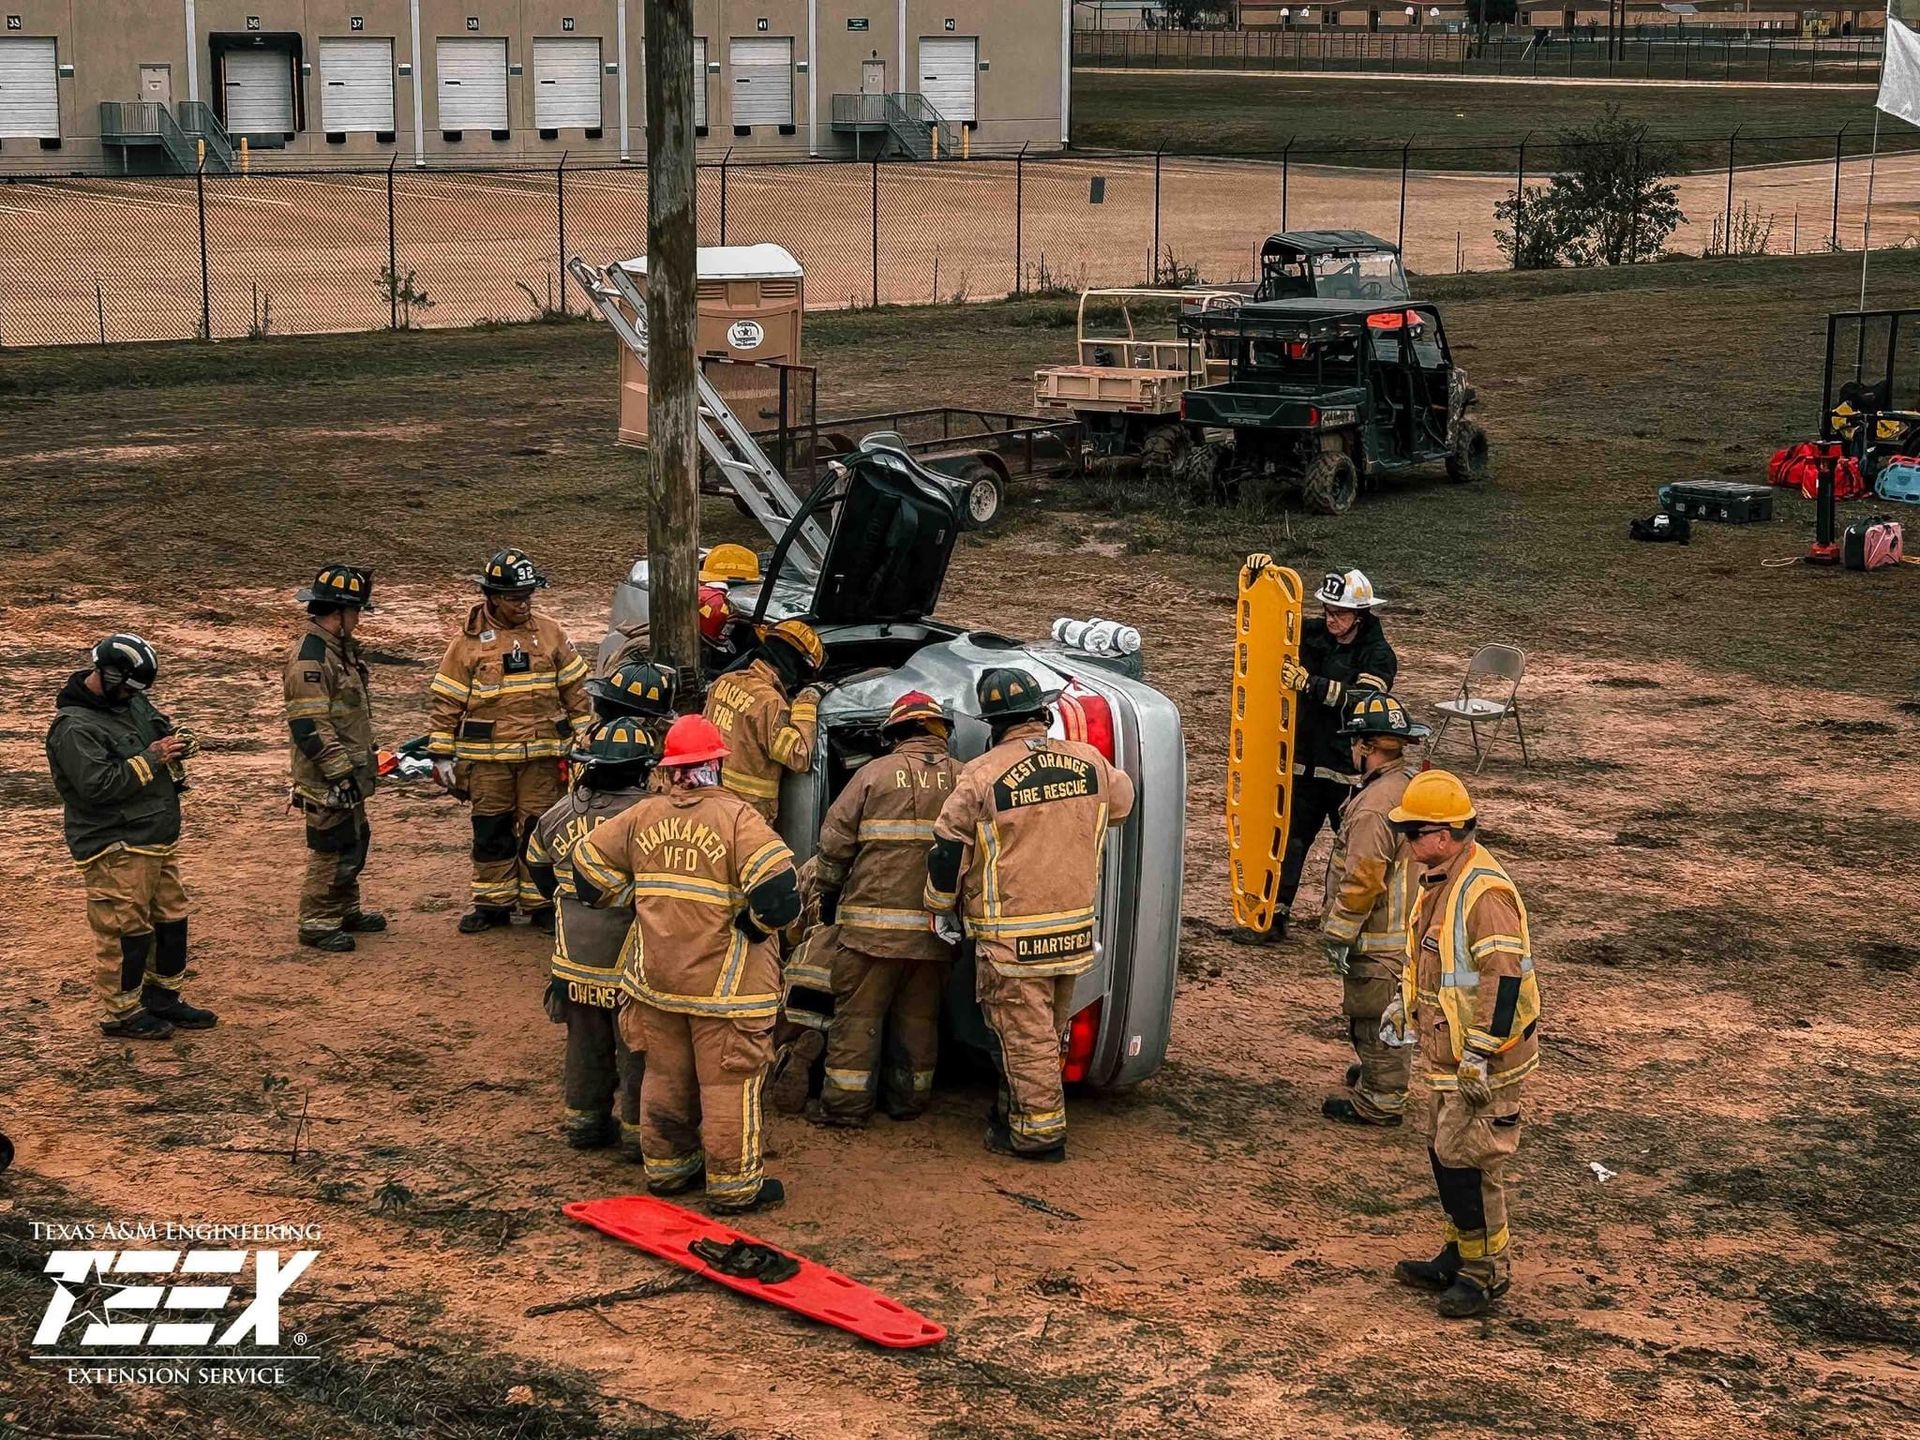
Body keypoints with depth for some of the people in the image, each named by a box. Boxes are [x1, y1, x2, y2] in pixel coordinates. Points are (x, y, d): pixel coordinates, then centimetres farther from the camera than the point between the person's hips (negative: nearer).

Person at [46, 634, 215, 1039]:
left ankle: (163, 997, 31)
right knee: (125, 929, -3)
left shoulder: (132, 702, 9)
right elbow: (98, 785, -27)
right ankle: (121, 1014, 10)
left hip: (158, 841, 9)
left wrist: (178, 743, 0)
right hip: (116, 850, -9)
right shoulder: (73, 728, -19)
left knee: (171, 918, 17)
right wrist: (152, 758, -20)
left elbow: (161, 726, 25)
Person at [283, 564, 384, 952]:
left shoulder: (340, 648, 11)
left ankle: (346, 911, 33)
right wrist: (339, 772, -23)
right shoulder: (310, 657, -22)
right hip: (327, 780, -10)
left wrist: (366, 758, 25)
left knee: (354, 842, 20)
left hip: (349, 772, 10)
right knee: (332, 850, -2)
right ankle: (316, 924, 9)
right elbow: (309, 726, -25)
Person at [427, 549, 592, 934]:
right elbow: (445, 701, 1)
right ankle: (493, 903, 19)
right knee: (491, 832, 7)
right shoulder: (468, 641, -1)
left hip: (542, 754, 1)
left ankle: (540, 902, 16)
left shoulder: (549, 634, 5)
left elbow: (576, 688, 10)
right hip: (487, 757, -1)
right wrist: (442, 754, -1)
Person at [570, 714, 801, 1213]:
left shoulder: (643, 816, 2)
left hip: (656, 979, 5)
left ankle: (666, 1168, 31)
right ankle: (734, 1186, 10)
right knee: (729, 1085, 4)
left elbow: (589, 862, 8)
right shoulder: (738, 818, -13)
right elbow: (778, 887, -24)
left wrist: (633, 903, 16)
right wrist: (756, 924, -8)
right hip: (723, 981, -5)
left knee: (665, 1077, 19)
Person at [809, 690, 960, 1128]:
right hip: (935, 924, 3)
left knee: (857, 1013, 5)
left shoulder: (874, 774, -3)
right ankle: (909, 1098, 23)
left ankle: (846, 1103, 8)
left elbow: (834, 842, -1)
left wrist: (828, 897, 12)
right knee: (918, 1016, 15)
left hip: (871, 921, -3)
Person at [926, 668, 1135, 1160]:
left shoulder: (983, 775, -15)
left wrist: (942, 908, 9)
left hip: (1011, 938, -5)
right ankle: (1017, 1110, 32)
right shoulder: (1089, 762, -2)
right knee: (1046, 1030, 18)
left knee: (1024, 1033, 4)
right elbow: (1122, 801, 20)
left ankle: (1039, 1131, 9)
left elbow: (949, 848, -7)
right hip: (1075, 931, 5)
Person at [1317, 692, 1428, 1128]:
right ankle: (1385, 1075, 41)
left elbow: (1362, 881, -25)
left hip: (1380, 938, -9)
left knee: (1374, 1017, 4)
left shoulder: (1373, 806, -26)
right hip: (1414, 925, 9)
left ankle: (1378, 1101, 13)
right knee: (1389, 1012, 25)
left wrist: (1337, 933, -15)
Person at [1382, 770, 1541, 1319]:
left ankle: (1486, 1270, 6)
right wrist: (1403, 1003, 24)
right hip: (1447, 1051, 10)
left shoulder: (1485, 892, -23)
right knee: (1444, 1153, 16)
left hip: (1484, 1059, -10)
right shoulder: (1438, 879, 10)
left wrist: (1480, 1054, -25)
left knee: (1465, 1160, -6)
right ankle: (1459, 1255, 29)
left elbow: (1505, 977, -26)